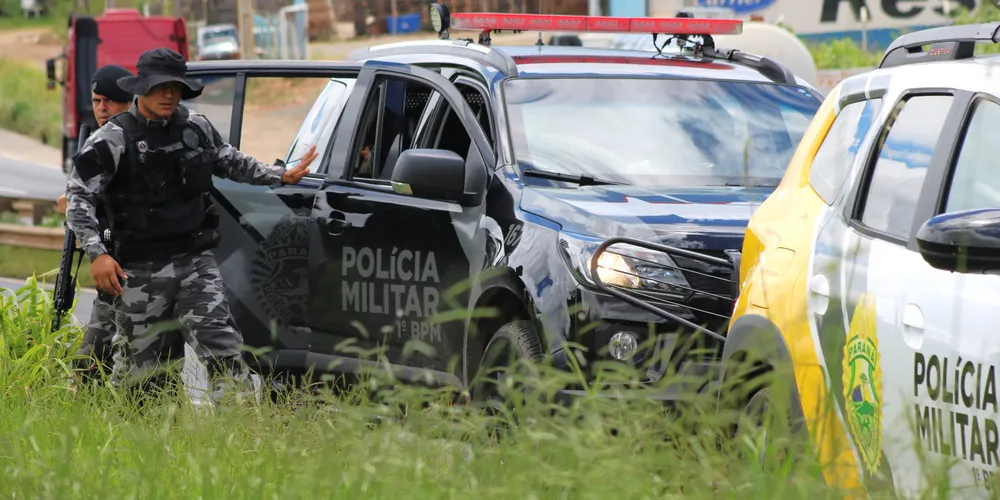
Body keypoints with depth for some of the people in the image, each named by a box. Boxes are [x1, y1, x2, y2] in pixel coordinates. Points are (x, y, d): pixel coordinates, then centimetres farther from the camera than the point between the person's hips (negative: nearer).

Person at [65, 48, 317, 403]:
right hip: (141, 270, -3)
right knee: (136, 361, 6)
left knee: (223, 346, -9)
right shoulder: (112, 140, -8)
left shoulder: (197, 128, 7)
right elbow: (79, 198, -8)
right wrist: (97, 253, -19)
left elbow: (232, 162, 26)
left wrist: (280, 177, 18)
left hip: (195, 261, 3)